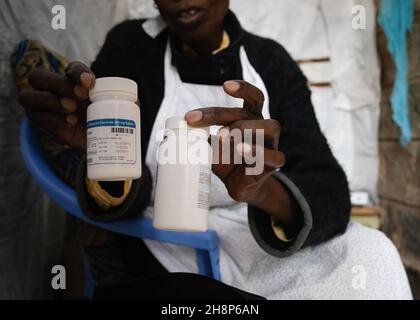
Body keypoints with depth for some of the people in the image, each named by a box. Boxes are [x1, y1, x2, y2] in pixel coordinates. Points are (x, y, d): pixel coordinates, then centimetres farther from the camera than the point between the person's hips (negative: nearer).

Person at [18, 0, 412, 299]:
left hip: (268, 257, 3)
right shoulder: (129, 48, -4)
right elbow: (123, 191, -12)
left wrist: (265, 191, -37)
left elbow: (329, 194, -15)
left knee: (368, 253, -21)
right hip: (164, 266, -2)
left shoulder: (271, 63, -3)